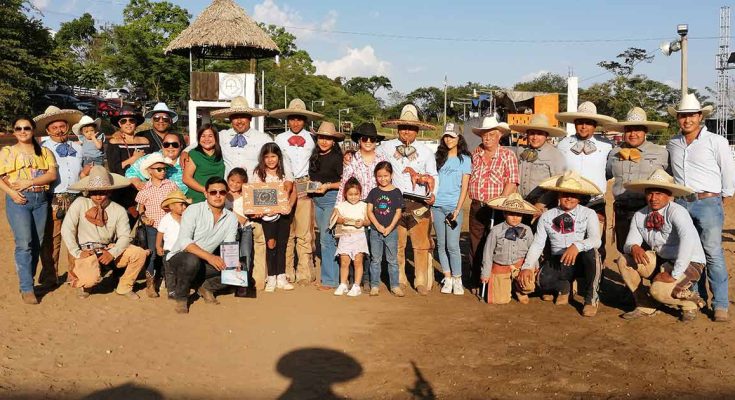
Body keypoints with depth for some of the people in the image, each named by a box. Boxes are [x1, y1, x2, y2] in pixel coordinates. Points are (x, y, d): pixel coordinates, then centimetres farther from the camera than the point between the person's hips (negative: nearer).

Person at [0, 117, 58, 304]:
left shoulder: (44, 152, 11)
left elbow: (52, 174, -2)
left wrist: (28, 182, -12)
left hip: (40, 199, 3)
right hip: (18, 200, -3)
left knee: (37, 243, 5)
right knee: (24, 244, -9)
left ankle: (25, 278, 20)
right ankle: (27, 289, -5)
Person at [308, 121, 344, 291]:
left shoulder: (336, 157, -9)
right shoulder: (315, 157, 10)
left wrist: (328, 186, -18)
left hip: (332, 198, -7)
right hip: (317, 200, 7)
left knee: (327, 239, -8)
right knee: (324, 238, 10)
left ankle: (330, 279, -1)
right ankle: (327, 274, 17)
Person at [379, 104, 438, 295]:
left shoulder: (426, 151, 10)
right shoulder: (387, 147, 8)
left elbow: (433, 176, 10)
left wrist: (432, 194, -4)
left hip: (419, 203, 0)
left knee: (421, 245, -1)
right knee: (396, 245, 6)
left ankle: (421, 282, 7)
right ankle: (399, 280, 18)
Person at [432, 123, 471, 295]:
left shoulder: (465, 159, 5)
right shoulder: (439, 157, 13)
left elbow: (464, 186, 0)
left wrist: (458, 209, -10)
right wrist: (430, 206, 3)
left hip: (454, 207, -3)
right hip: (437, 206, 3)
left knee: (452, 245, -8)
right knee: (441, 245, 5)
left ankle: (457, 279, 3)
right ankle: (447, 278, 13)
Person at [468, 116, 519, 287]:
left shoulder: (508, 155, -3)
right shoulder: (474, 154, 10)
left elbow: (512, 183, -10)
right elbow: (468, 177, 17)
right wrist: (472, 194, 2)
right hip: (477, 207, 4)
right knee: (475, 245, 9)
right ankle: (476, 281, 21)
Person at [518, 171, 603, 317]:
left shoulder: (588, 214, -1)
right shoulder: (547, 217, 5)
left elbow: (596, 240, -17)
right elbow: (537, 244, 0)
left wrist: (577, 246, -38)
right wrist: (527, 267, -16)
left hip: (581, 261, -1)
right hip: (557, 263, 1)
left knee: (591, 252, -35)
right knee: (541, 279, -30)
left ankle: (591, 299, -13)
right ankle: (563, 287, 9)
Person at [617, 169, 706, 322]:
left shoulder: (676, 211, -23)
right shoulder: (639, 216, -2)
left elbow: (688, 239, -38)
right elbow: (629, 242, -2)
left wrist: (674, 275, -39)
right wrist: (633, 247, -29)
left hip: (688, 264, -6)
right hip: (660, 261, 7)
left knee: (659, 289, -30)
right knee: (624, 260, -10)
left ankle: (691, 301, 6)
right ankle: (644, 306, 5)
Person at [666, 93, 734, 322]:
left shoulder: (716, 142, -1)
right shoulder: (672, 144, 11)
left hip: (708, 202, -4)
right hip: (680, 203, 4)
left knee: (713, 253, -6)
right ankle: (696, 297, 22)